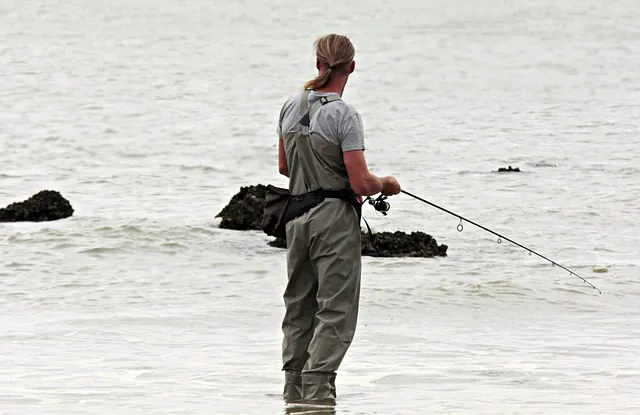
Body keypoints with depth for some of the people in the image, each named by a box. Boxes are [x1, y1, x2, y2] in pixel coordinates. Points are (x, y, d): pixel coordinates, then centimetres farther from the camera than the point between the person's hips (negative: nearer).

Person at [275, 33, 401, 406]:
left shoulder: (291, 107, 5)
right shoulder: (344, 115, -15)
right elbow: (361, 183, -17)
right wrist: (386, 185, 3)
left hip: (297, 215, 7)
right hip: (335, 219, -7)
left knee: (299, 305, 15)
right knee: (336, 309, -2)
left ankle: (294, 389, 19)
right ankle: (317, 389, -10)